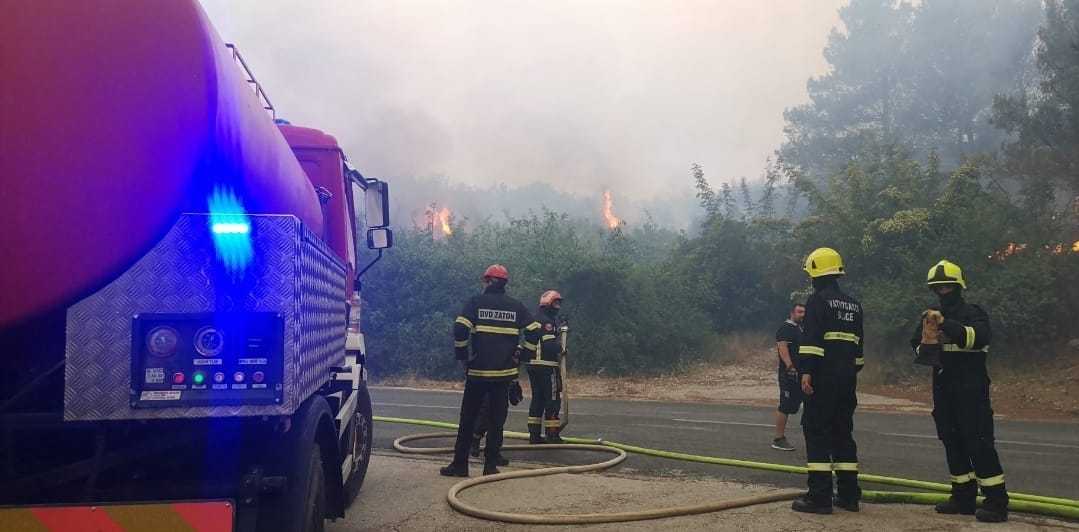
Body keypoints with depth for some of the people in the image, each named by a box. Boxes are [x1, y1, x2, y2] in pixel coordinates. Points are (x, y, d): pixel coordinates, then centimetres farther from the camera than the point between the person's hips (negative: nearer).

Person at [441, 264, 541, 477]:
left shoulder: (475, 302, -1)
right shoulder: (516, 306, 6)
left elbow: (460, 330, -13)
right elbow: (534, 332, 0)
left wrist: (462, 356, -2)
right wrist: (521, 358, 7)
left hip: (477, 371, -2)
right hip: (505, 372, 2)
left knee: (468, 418, 8)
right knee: (496, 419, 7)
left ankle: (460, 464, 11)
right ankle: (491, 465, 7)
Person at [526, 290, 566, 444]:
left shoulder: (534, 319, 18)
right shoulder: (547, 321, -12)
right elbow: (550, 344, -21)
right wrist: (561, 348, -5)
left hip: (533, 365, 9)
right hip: (546, 365, -9)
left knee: (538, 398, 12)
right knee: (553, 399, -3)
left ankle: (534, 433, 12)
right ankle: (552, 434, -3)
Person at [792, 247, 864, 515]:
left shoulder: (817, 300, -8)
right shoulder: (853, 304, 17)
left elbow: (811, 339, -18)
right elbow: (858, 343, 21)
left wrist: (806, 371, -21)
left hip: (823, 378, -7)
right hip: (846, 378, 7)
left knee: (817, 433, -5)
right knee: (843, 433, 13)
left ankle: (820, 496, -7)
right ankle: (848, 494, 14)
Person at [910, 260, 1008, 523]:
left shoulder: (972, 312, -5)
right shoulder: (931, 315, 14)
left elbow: (980, 336, -25)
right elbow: (916, 345, 15)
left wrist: (947, 324, -35)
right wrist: (925, 346, -9)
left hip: (970, 388, -6)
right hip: (943, 388, 7)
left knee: (978, 442, -10)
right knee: (952, 442, 9)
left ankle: (996, 501, -7)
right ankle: (964, 496, 17)